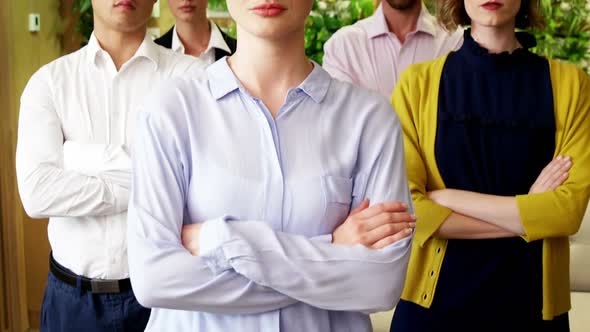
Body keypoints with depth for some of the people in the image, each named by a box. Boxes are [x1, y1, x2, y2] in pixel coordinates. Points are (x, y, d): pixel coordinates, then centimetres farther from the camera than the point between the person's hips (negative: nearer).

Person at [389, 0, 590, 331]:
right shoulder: (419, 82, -5)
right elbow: (404, 207, -11)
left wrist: (447, 198, -13)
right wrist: (525, 215, -13)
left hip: (531, 296, 1)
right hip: (436, 293, 0)